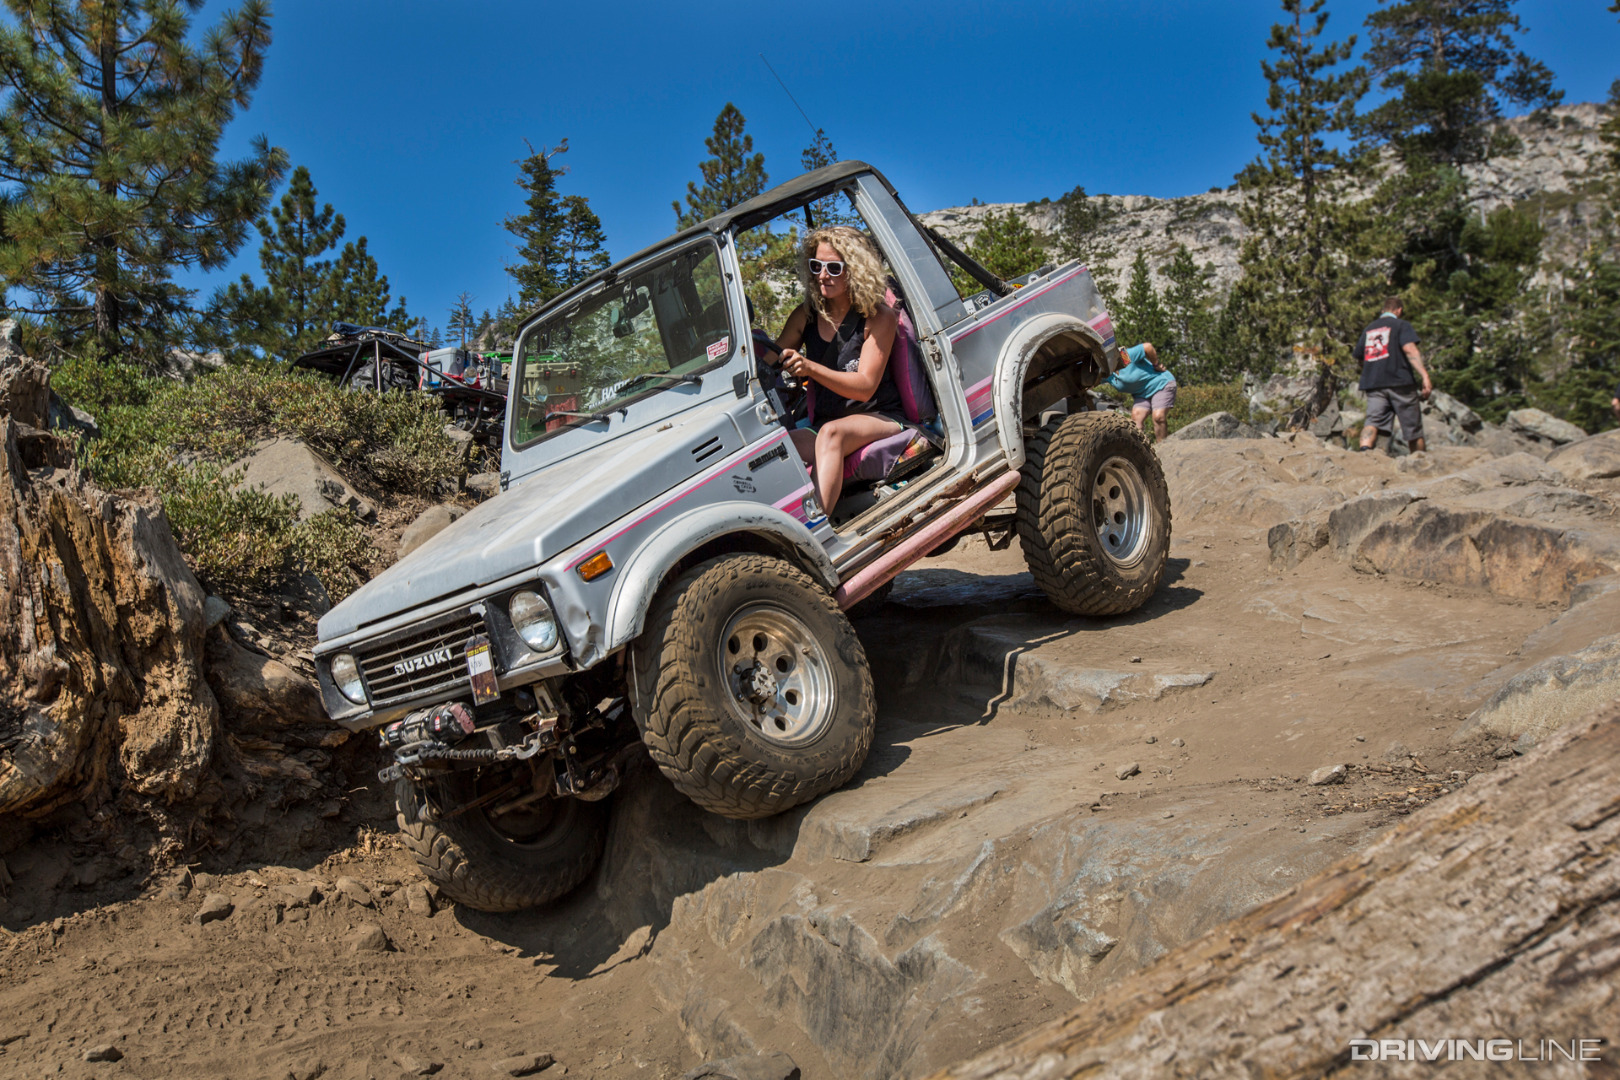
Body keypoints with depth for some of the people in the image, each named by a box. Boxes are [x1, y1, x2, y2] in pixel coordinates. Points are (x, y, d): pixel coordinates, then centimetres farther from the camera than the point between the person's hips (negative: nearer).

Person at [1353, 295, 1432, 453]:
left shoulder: (1368, 329, 20)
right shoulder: (1401, 325, 4)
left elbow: (1357, 356, 24)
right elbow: (1409, 349, -11)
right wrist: (1425, 376, -19)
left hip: (1373, 385, 3)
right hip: (1400, 382, -3)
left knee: (1373, 421, -13)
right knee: (1413, 428, 9)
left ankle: (1364, 448, -42)